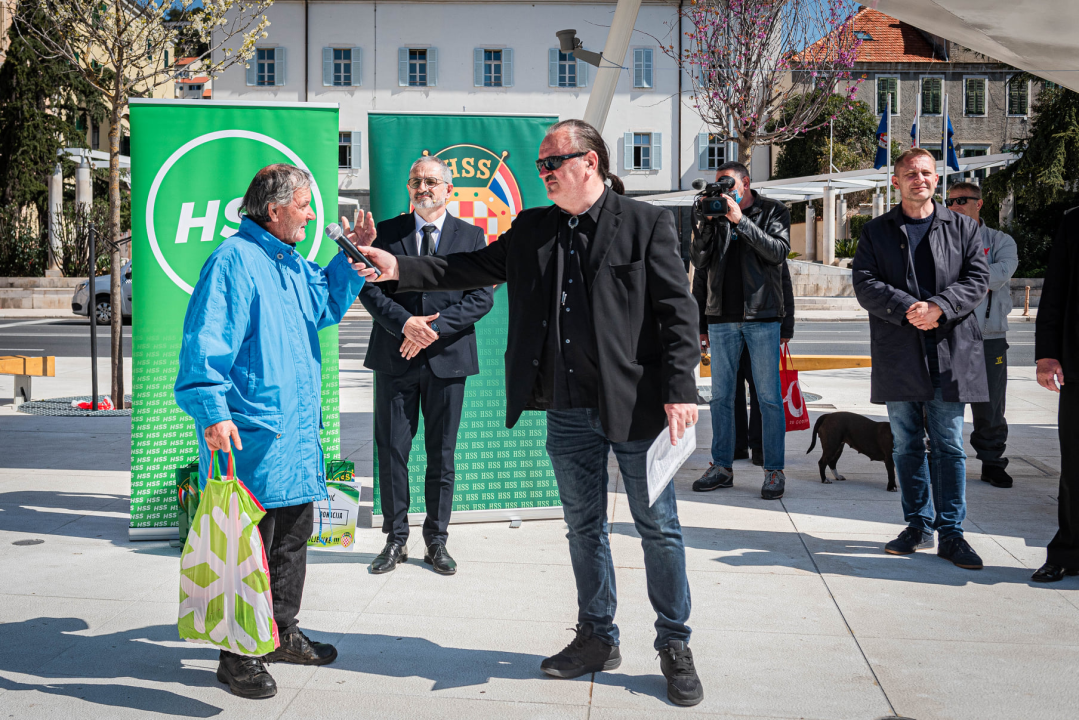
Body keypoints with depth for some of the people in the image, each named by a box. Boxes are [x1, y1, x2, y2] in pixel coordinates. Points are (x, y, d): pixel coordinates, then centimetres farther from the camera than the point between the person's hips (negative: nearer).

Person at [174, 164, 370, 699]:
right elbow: (206, 342, -19)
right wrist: (212, 412, -26)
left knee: (293, 534, 17)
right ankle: (239, 657, 9)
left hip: (296, 433, 10)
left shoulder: (292, 264, 16)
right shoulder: (234, 260, -13)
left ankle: (282, 634, 31)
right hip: (252, 434, -10)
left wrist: (352, 258, 19)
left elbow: (327, 303, 33)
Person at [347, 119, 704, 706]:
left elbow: (677, 310, -8)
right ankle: (597, 638, 30)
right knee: (583, 526, 15)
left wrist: (679, 390, -15)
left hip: (635, 407, -5)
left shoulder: (646, 224, -4)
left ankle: (675, 647, 18)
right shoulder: (532, 229, 11)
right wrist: (400, 268, 1)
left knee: (658, 528, 4)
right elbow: (472, 268, 12)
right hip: (567, 410, 5)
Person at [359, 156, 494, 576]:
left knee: (442, 454, 6)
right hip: (395, 359, 1)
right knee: (391, 451, 3)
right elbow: (369, 288, 0)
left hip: (447, 358, 0)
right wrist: (404, 323, -16)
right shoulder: (386, 233, 8)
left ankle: (436, 541, 17)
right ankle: (396, 539, 15)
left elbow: (482, 297, -3)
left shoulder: (471, 237, 6)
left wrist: (434, 327, -14)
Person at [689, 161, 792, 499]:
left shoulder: (773, 211, 5)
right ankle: (721, 466, 16)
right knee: (720, 396, 7)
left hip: (762, 315, -3)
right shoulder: (714, 213, 11)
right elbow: (699, 261, 4)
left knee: (769, 397, -1)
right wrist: (704, 224, -10)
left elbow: (779, 250, -12)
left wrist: (740, 220, -16)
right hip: (721, 317, 3)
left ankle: (774, 471, 5)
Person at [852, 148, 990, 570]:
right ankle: (918, 525, 20)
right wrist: (907, 309, -16)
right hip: (897, 355, 1)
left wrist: (939, 308, -15)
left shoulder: (962, 228, 10)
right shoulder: (876, 232, 9)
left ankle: (951, 532, 6)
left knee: (949, 445, -1)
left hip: (950, 353, -1)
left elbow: (977, 278, 1)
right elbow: (865, 283, -2)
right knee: (906, 445, 8)